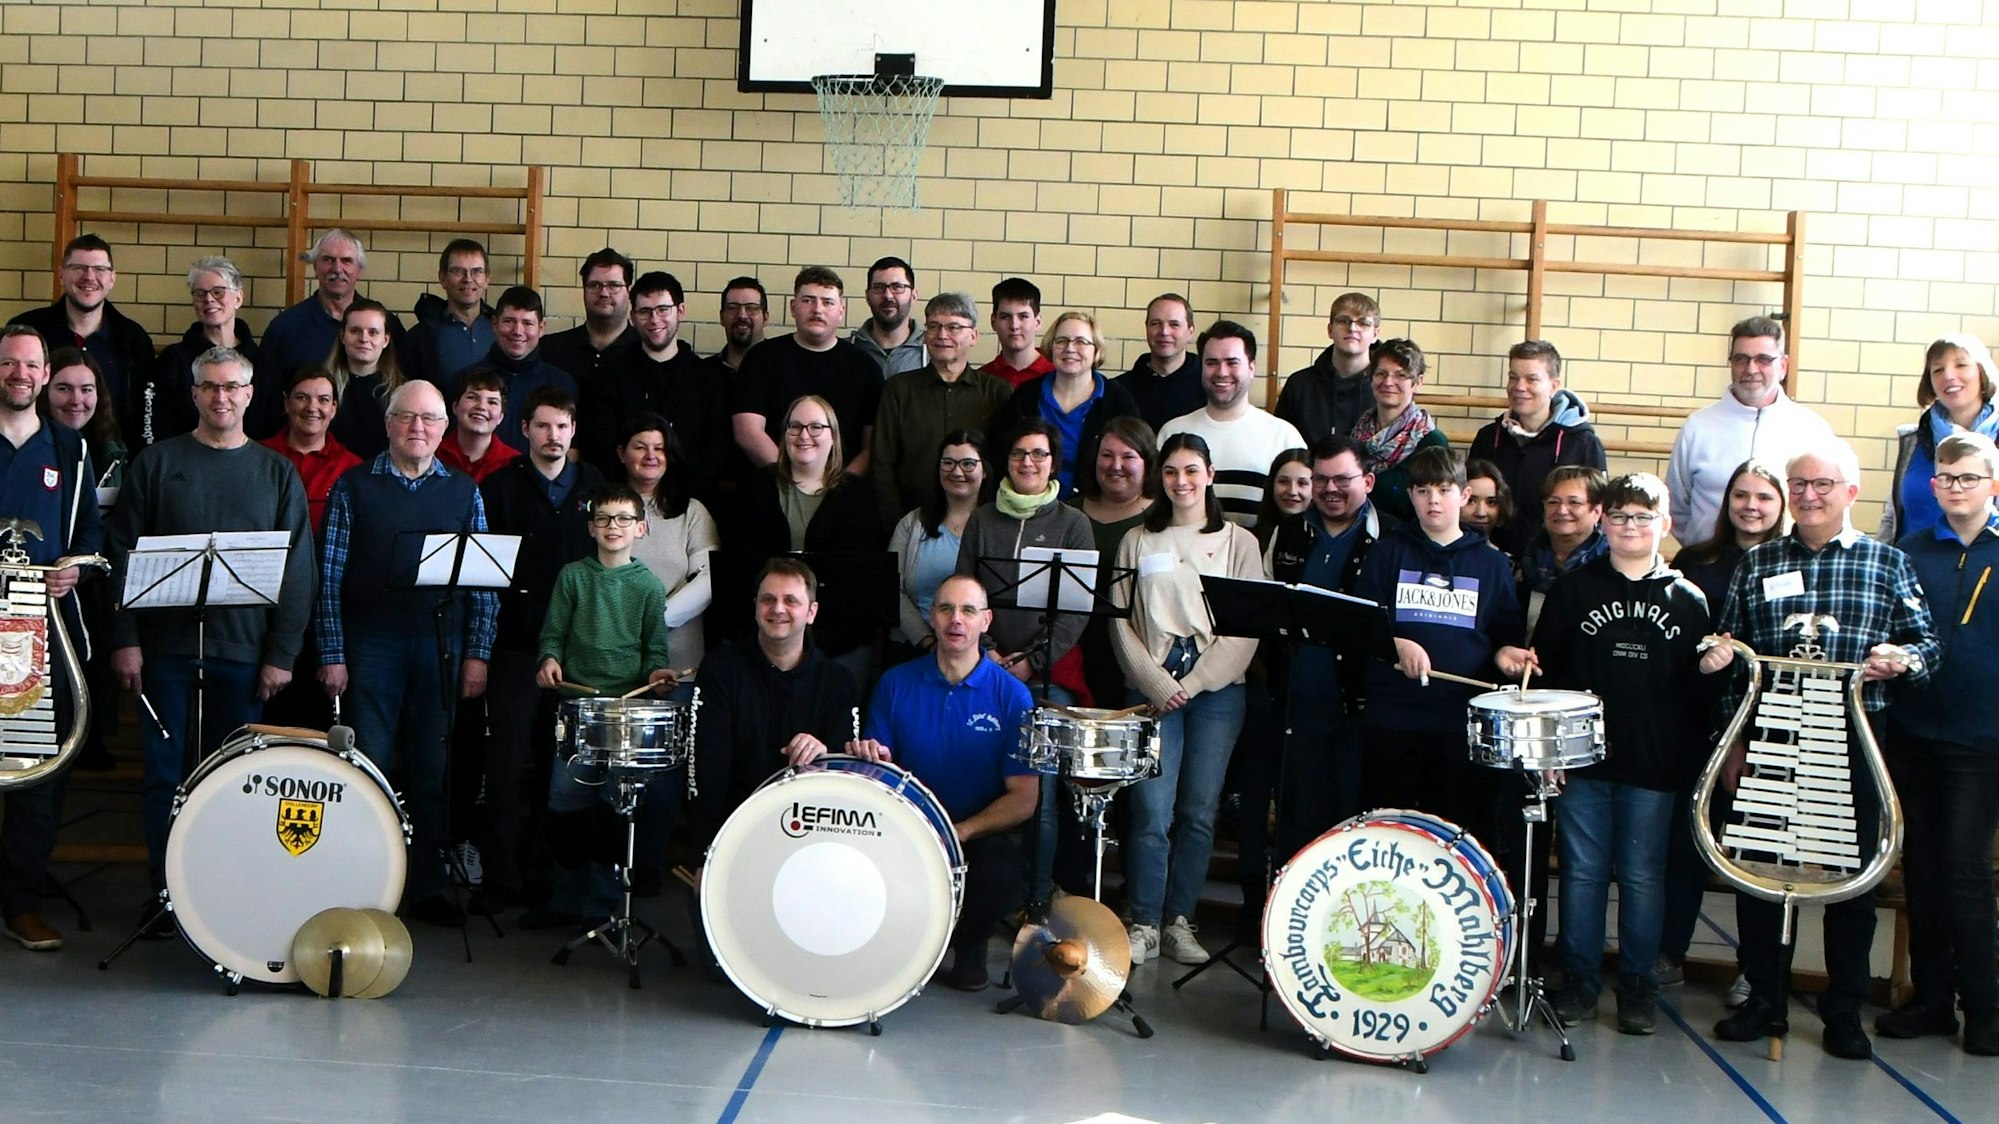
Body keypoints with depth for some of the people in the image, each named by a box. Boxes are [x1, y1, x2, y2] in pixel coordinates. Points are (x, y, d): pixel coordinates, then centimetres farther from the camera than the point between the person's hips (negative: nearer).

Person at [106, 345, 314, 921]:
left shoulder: (277, 473, 7)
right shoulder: (157, 463, 5)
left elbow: (297, 568, 3)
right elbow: (122, 551, 3)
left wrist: (282, 653, -4)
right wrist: (124, 638, -6)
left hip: (244, 651, 0)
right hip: (166, 644, 0)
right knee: (165, 773, 2)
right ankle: (165, 890, 12)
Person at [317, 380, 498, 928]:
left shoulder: (463, 491, 9)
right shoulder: (354, 487, 3)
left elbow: (483, 579, 7)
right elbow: (330, 575, 0)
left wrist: (477, 653, 0)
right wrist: (331, 654, -5)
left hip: (441, 645, 2)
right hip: (372, 644, -2)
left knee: (432, 771, 7)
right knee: (368, 769, -1)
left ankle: (426, 887, 16)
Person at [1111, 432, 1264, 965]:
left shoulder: (1239, 542, 8)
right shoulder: (1138, 542, 12)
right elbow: (1121, 622, 5)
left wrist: (1193, 683, -8)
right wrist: (1158, 685, -7)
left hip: (1217, 689, 0)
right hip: (1152, 690, 0)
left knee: (1199, 813, -1)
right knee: (1152, 813, -8)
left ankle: (1180, 921, 10)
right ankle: (1144, 925, 1)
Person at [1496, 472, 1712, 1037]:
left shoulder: (1687, 599, 7)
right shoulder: (1574, 588, 6)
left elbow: (1698, 691, 11)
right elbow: (1545, 666, 5)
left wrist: (1712, 669, -8)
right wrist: (1518, 662, -13)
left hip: (1654, 763, 0)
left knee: (1643, 876, 6)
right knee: (1582, 871, 6)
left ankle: (1638, 986, 18)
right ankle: (1579, 980, 17)